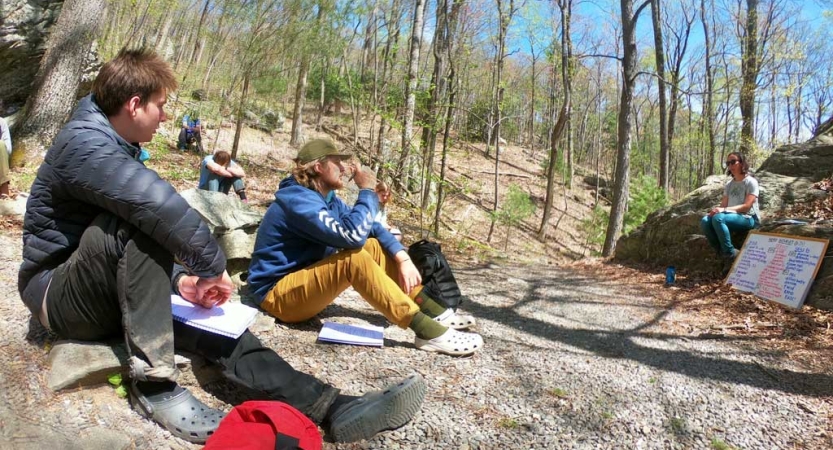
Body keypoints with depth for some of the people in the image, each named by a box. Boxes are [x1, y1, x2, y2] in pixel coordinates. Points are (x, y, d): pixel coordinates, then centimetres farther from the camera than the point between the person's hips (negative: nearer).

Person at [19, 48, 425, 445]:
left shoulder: (115, 148, 11)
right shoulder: (84, 142, -20)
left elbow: (148, 238, 15)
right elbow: (160, 206, -36)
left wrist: (178, 279, -1)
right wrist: (212, 266, -24)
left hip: (113, 295, 8)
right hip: (59, 296, -7)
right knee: (136, 223, -34)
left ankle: (329, 406, -29)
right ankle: (152, 382, -29)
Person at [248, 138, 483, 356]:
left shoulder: (328, 198, 5)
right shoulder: (297, 200, -23)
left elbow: (371, 228, 3)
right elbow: (353, 235, -34)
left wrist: (402, 258, -12)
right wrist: (367, 192, -20)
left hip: (308, 282, 9)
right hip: (279, 296, -9)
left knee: (373, 246, -2)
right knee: (354, 256, -30)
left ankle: (436, 312, -6)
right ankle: (426, 331, -32)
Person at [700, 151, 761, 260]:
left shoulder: (750, 182, -3)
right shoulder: (729, 184, 16)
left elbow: (747, 206, -15)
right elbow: (723, 204, 9)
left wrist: (724, 209, -25)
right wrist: (716, 209, -15)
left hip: (748, 218, -6)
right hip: (732, 216, 6)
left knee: (718, 218, -34)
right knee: (705, 221, -21)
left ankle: (730, 253, -26)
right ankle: (722, 251, -14)